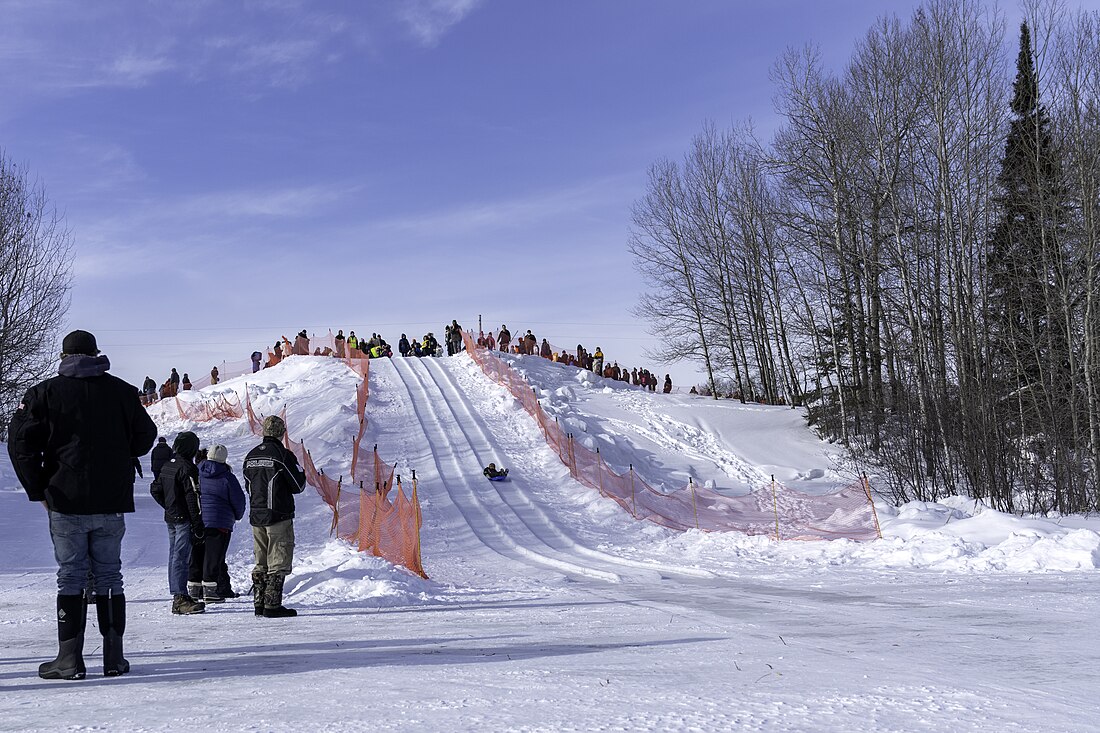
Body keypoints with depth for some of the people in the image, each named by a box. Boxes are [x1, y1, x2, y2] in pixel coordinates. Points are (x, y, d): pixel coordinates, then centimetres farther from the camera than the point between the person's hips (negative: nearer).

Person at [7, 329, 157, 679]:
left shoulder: (45, 392, -1)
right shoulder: (123, 392, 4)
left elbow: (21, 441, -6)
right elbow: (145, 438, 11)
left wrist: (38, 490, 2)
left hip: (66, 503, -2)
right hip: (113, 504, 2)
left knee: (70, 577, 5)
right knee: (109, 576, 8)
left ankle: (70, 660, 4)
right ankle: (113, 658, 10)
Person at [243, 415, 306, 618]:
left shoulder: (251, 456, 8)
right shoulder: (283, 455, -13)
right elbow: (298, 485, -8)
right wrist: (300, 472, 11)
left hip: (256, 516, 7)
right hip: (279, 516, -7)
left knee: (261, 563, 14)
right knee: (279, 562, -2)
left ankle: (259, 603, 16)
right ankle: (272, 605, -5)